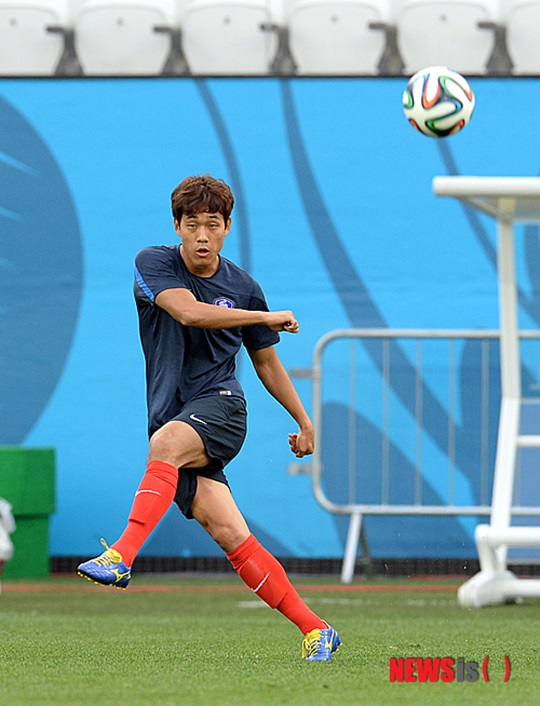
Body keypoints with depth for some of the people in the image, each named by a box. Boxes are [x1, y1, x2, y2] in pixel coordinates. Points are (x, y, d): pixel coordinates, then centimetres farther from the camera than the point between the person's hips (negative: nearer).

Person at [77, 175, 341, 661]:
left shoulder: (243, 288, 9)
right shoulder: (154, 264, 3)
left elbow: (266, 362, 24)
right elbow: (189, 311, -17)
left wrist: (304, 421, 26)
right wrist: (267, 317, -12)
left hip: (220, 406, -1)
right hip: (174, 423, 1)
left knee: (166, 442, -36)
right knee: (229, 533, -12)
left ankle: (122, 556, -46)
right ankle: (314, 630, -7)